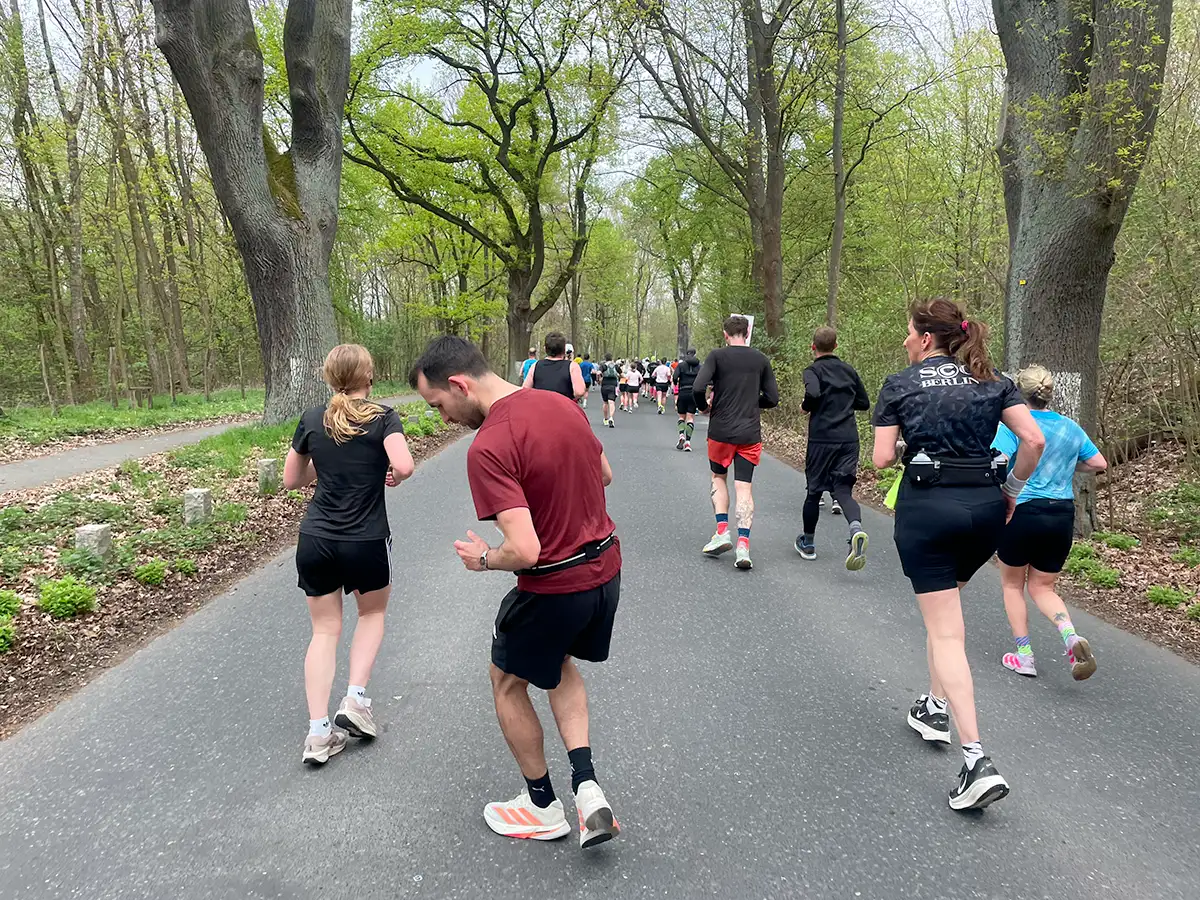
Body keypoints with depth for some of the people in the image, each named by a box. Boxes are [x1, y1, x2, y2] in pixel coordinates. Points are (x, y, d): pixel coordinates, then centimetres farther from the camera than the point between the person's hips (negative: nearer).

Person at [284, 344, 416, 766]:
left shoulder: (312, 419, 3)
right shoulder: (383, 417, -8)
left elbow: (291, 480, 11)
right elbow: (404, 465, -24)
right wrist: (393, 474, -3)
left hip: (314, 541, 3)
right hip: (365, 543, -3)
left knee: (325, 629, 13)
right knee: (372, 612, 24)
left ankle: (318, 732, 8)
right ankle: (355, 700, 11)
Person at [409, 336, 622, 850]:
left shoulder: (487, 448, -26)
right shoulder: (562, 404, -1)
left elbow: (524, 551, -31)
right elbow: (604, 476, 13)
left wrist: (483, 559, -10)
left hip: (555, 587, -8)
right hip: (606, 568, 8)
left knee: (507, 683, 19)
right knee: (560, 666, 30)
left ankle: (543, 808, 34)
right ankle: (587, 789, 19)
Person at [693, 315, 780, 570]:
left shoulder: (717, 356, -5)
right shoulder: (761, 360, 4)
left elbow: (697, 388, -17)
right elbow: (772, 399, 6)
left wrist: (704, 407, 3)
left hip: (721, 431, -2)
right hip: (750, 433, 2)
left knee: (718, 477, 19)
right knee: (743, 487, 3)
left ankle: (722, 532, 7)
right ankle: (743, 545, -7)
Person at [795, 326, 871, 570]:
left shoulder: (813, 370, -3)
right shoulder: (849, 370, 13)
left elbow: (813, 393, -24)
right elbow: (864, 403, 17)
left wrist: (805, 406, -5)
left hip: (821, 439, -3)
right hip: (849, 439, 4)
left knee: (814, 490, 10)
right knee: (843, 489, 1)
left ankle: (808, 542, 24)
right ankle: (856, 529, -28)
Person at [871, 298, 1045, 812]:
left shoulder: (899, 385, 2)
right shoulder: (991, 381, 11)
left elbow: (883, 458, -2)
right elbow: (1034, 440, -1)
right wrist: (1012, 489, 12)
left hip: (926, 506, -4)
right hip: (986, 508, 5)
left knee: (945, 633, -4)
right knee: (946, 604, 27)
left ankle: (977, 762, -11)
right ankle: (935, 708, 34)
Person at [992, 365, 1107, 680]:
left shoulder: (1012, 425, -11)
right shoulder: (1071, 428, 6)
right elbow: (1099, 464, 13)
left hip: (1022, 512, -5)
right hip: (1062, 516, 5)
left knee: (1012, 584, 16)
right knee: (1042, 588, 18)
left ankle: (1024, 656, 16)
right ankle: (1070, 635, -9)